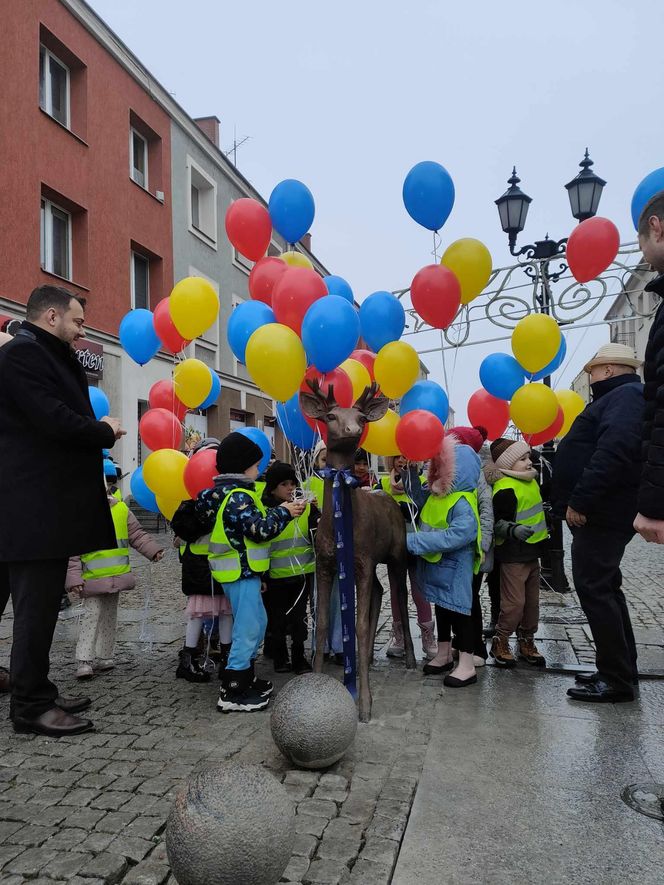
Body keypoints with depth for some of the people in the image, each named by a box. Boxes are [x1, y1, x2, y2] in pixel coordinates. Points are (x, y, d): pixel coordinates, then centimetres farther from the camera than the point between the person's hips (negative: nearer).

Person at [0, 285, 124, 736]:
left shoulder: (46, 357, 21)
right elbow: (53, 419, -21)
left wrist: (96, 430, 1)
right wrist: (106, 431, -6)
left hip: (47, 505, 10)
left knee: (42, 605, 14)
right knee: (37, 606, -3)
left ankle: (38, 694, 24)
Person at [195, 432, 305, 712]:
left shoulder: (228, 492, 13)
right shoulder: (237, 496, -19)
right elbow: (260, 529, -24)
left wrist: (277, 511, 11)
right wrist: (283, 512, -11)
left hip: (243, 571, 11)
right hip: (241, 573, -11)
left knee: (256, 623, 19)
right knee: (247, 629, -4)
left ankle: (246, 678, 29)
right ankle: (232, 694, 3)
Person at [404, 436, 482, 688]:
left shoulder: (462, 503, -24)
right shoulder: (435, 494, 5)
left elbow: (455, 536, -35)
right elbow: (418, 499, 24)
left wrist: (412, 541, -33)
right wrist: (412, 471, 9)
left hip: (454, 567, -9)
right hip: (435, 564, 9)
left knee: (457, 610, 0)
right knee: (440, 608, 19)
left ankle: (467, 665, 11)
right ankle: (444, 654, 34)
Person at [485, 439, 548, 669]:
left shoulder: (529, 481, 10)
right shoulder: (505, 489, -20)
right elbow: (498, 523, -23)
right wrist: (514, 530, -39)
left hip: (531, 552, 9)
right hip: (512, 555, -9)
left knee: (532, 600, 16)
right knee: (514, 602, -4)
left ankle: (526, 642, 30)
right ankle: (500, 644, 13)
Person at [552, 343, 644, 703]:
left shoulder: (626, 397, -12)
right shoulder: (622, 398, 22)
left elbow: (613, 453, -27)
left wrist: (580, 501, -27)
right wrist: (581, 501, 21)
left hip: (601, 515, -11)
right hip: (601, 512, 11)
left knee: (594, 591, -8)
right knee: (604, 589, 16)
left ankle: (617, 680, 0)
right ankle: (621, 670, 25)